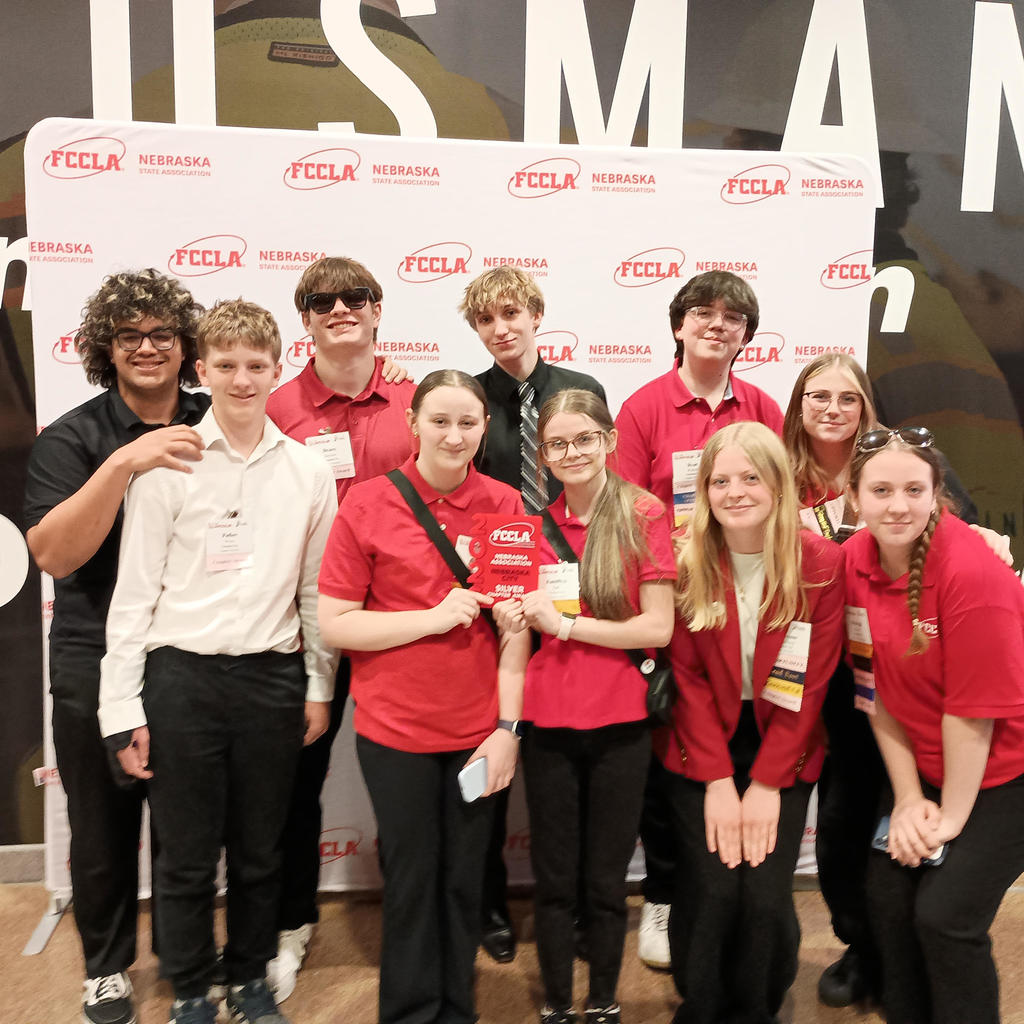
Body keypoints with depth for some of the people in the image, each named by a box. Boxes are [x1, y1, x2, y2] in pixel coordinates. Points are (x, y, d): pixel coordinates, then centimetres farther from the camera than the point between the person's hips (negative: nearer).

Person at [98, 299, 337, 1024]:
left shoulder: (309, 471, 3)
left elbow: (316, 587, 9)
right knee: (187, 856, 9)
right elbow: (135, 589, -3)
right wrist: (123, 706, -4)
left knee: (261, 852, 14)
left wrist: (319, 685, 8)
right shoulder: (167, 464, -4)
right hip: (182, 674, -2)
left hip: (272, 677, 2)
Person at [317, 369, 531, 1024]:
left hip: (479, 733, 2)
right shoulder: (367, 505, -6)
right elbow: (334, 624, -7)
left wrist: (508, 727, -4)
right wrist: (434, 618, -16)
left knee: (465, 879, 14)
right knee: (412, 879, 12)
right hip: (396, 728, -1)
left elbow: (516, 626, 0)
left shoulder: (506, 506, -1)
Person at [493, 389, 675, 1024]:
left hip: (620, 722, -3)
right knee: (553, 878, 13)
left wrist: (566, 624, -13)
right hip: (548, 721, 3)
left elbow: (659, 628, -12)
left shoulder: (644, 515, -7)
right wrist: (514, 617, -6)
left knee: (607, 880, 11)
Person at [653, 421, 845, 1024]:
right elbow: (689, 677, -5)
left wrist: (766, 784, -10)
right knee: (712, 890, -9)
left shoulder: (822, 563, -9)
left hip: (783, 751, 0)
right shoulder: (688, 562, -7)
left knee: (766, 895, -8)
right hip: (703, 748, 0)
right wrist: (718, 780, -11)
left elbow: (812, 685, -7)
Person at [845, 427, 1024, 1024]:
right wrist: (908, 799, -2)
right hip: (925, 765, 6)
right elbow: (879, 688, -2)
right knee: (888, 896, 6)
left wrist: (952, 816, -12)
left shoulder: (972, 571, -26)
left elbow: (973, 711, -21)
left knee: (946, 917, -8)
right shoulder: (857, 560, -8)